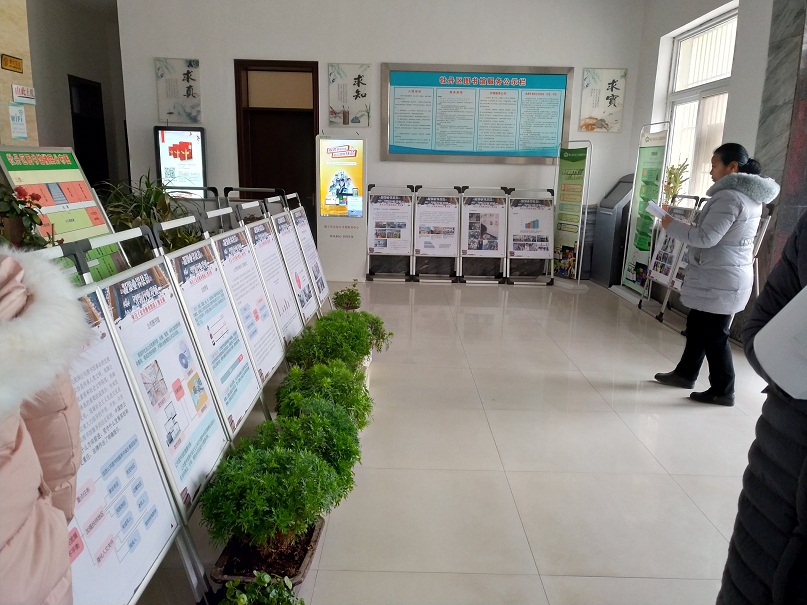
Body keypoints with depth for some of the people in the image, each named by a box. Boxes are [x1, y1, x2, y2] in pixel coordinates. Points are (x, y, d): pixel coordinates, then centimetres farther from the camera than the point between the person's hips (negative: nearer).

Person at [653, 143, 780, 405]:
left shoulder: (730, 197, -19)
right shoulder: (750, 196, 14)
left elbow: (706, 238, -23)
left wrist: (672, 225, -10)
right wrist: (684, 225, 14)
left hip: (719, 280, -10)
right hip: (722, 277, 10)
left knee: (714, 335, -1)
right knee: (697, 327, 19)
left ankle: (722, 390, 9)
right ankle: (685, 373, 31)